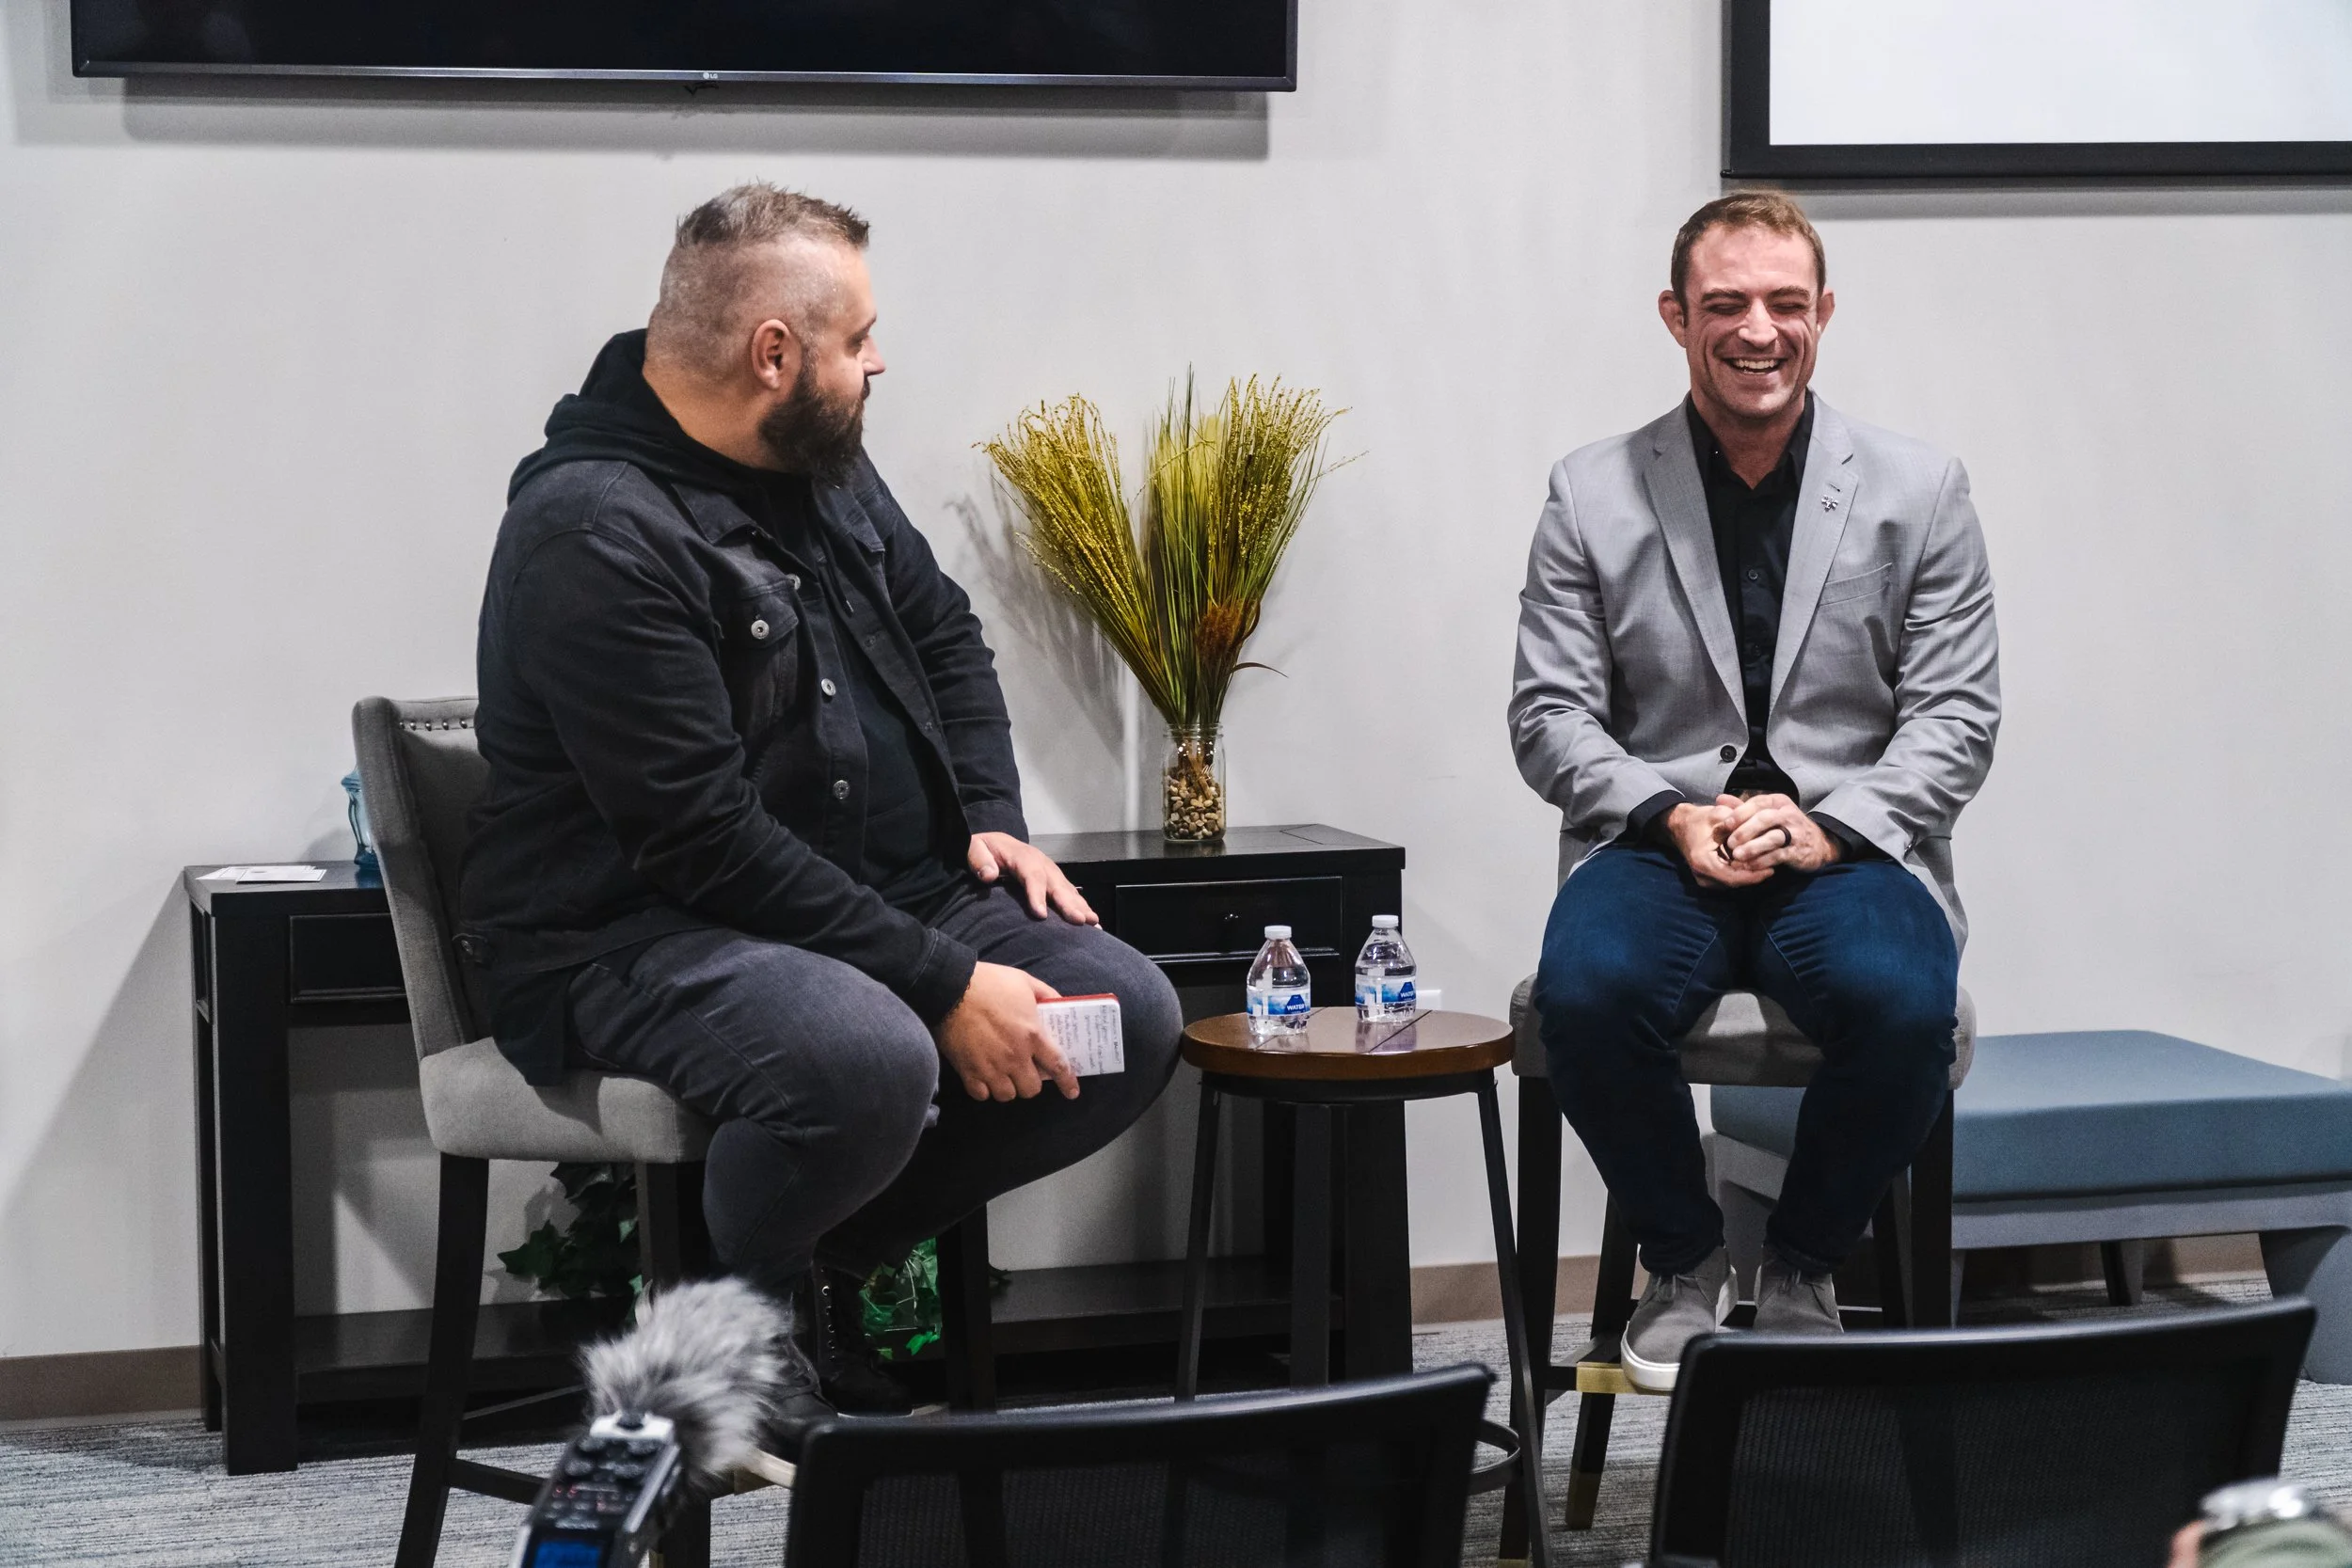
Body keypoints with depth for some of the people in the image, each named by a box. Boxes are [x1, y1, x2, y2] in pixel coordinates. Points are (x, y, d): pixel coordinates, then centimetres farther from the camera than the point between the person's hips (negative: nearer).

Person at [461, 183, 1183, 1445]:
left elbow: (945, 638, 23)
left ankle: (830, 1258, 8)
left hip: (879, 895, 9)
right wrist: (943, 983, -24)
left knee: (1132, 1017, -6)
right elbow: (706, 840, -25)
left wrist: (991, 817, 5)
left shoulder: (822, 463, 8)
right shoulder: (594, 533, -21)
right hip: (638, 934, -9)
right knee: (871, 1059, -38)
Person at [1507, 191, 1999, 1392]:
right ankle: (1683, 1265, -2)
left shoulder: (1919, 491, 7)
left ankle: (1802, 1271, -2)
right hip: (1661, 844, 0)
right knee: (1586, 990, -32)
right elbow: (1550, 716, 4)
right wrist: (1673, 818, -14)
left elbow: (1956, 715, 3)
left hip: (1849, 850, 0)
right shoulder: (1592, 496, 7)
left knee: (1903, 1003, -33)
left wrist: (1827, 827, -13)